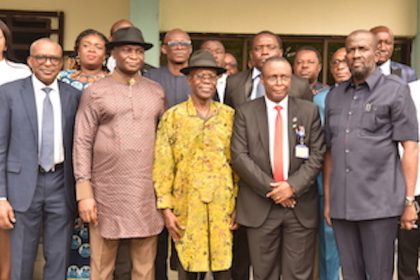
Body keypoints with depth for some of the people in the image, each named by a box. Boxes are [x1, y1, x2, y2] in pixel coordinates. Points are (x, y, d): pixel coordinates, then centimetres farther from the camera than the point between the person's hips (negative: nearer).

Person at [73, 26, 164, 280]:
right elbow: (82, 143, -2)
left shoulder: (156, 92, 10)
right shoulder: (95, 92, 0)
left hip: (147, 192, 3)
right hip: (107, 192, -2)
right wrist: (84, 192, -7)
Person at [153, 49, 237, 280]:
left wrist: (239, 203, 4)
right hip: (187, 205, -1)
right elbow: (162, 165, -1)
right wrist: (166, 207, -5)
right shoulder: (173, 116, 0)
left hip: (223, 205, 2)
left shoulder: (229, 115, 6)